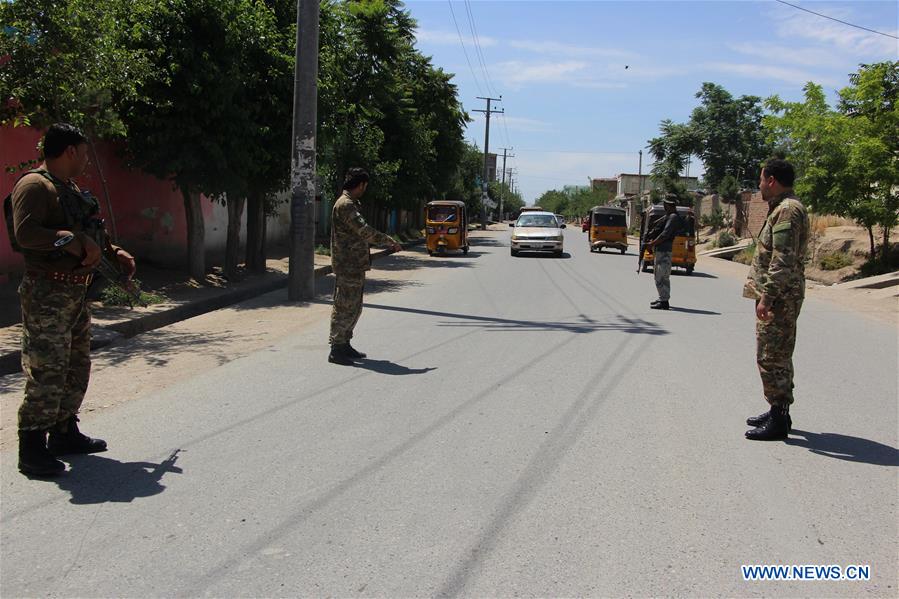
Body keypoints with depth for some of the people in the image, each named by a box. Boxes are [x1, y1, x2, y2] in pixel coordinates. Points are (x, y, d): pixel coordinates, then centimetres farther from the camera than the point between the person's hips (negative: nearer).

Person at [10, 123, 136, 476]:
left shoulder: (71, 188, 19)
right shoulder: (34, 185, -12)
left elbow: (86, 235, 28)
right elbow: (25, 233, -26)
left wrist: (114, 252, 13)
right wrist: (73, 241, -24)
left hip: (75, 292, 10)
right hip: (46, 294, -10)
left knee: (77, 368, 16)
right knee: (46, 373, -8)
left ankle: (65, 433, 29)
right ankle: (31, 450, 0)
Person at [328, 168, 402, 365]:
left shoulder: (351, 204, 18)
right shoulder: (345, 205, -16)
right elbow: (364, 231, -22)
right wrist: (390, 242, -15)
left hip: (355, 266, 10)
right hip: (348, 266, -10)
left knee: (354, 308, 16)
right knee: (344, 308, -6)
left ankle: (345, 345, 24)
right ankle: (336, 350, -1)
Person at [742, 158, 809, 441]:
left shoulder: (787, 210, -17)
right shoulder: (782, 208, 17)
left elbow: (783, 261, -24)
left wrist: (767, 297, -25)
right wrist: (764, 293, 23)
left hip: (779, 299, -11)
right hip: (777, 298, 11)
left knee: (771, 359, -6)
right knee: (776, 358, 17)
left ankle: (778, 421, 0)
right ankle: (778, 412, 27)